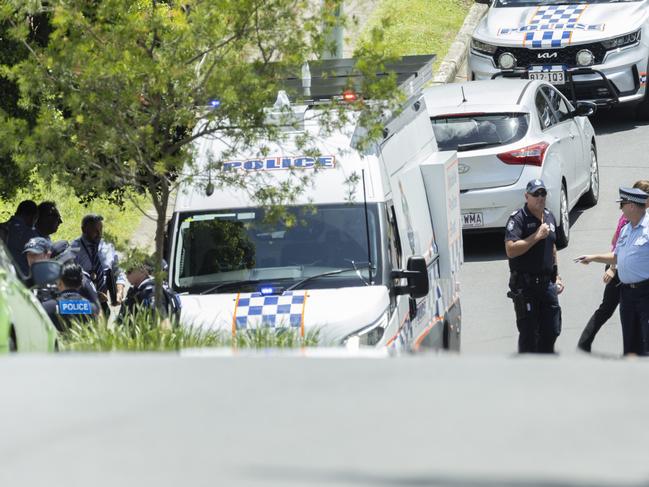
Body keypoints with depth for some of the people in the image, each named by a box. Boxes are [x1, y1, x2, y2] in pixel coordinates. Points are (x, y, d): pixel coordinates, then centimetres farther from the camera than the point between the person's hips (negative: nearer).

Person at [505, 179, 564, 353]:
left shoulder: (549, 217, 12)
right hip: (525, 285, -7)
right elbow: (511, 250, -25)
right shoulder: (518, 219, -13)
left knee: (551, 331, 11)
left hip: (547, 282, 7)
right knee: (528, 333, -2)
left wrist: (556, 276, 20)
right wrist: (537, 236, -24)